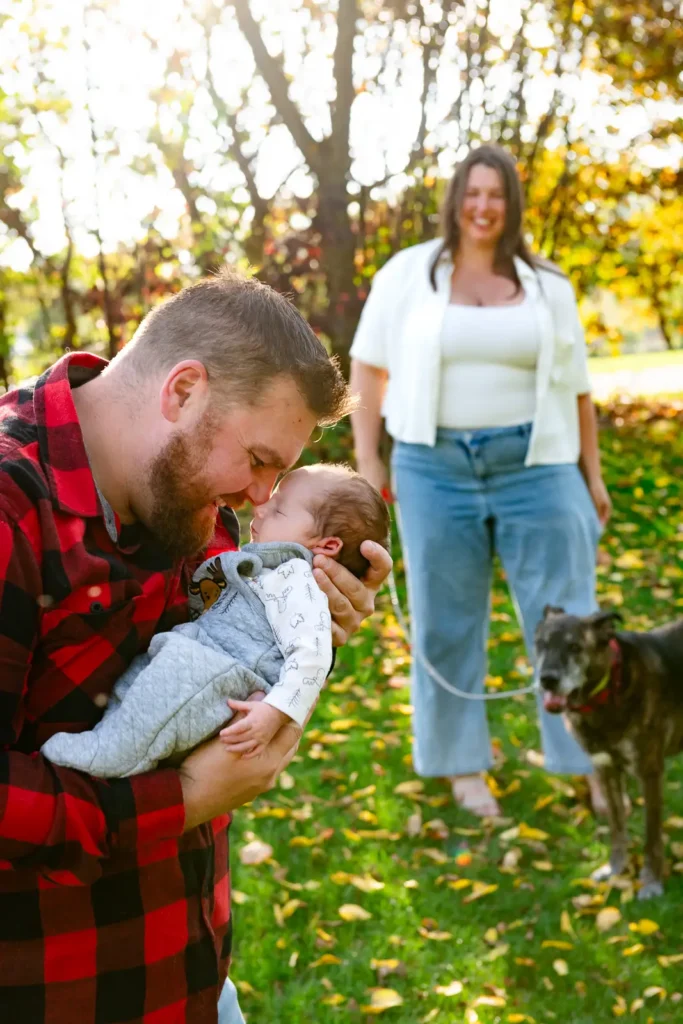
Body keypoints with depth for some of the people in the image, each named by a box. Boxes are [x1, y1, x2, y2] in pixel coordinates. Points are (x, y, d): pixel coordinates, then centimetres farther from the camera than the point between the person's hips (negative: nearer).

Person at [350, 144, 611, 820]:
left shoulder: (546, 287, 9)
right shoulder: (408, 275, 3)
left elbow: (575, 388, 11)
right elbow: (368, 368, 4)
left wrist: (592, 475, 10)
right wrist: (366, 460, -1)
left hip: (535, 467, 1)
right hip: (437, 468, -1)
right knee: (447, 624, 6)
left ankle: (594, 764, 13)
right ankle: (462, 765, 20)